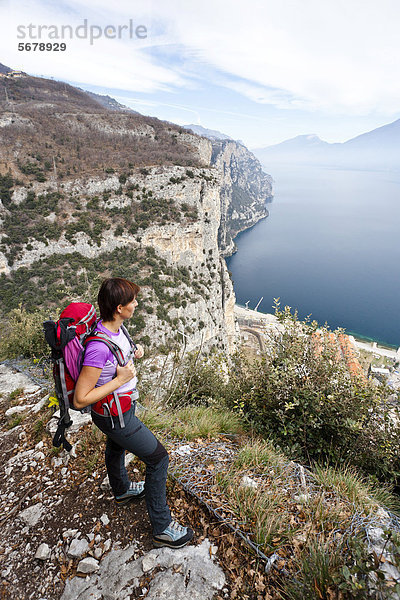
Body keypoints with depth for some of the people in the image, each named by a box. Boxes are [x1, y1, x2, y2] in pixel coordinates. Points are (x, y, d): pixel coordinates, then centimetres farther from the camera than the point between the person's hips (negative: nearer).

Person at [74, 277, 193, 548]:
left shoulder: (115, 326, -10)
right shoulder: (99, 347, -37)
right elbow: (81, 399, -30)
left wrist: (133, 353, -5)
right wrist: (120, 379, -29)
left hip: (123, 403, 9)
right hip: (115, 416, -9)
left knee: (116, 446, 32)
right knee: (158, 458, 3)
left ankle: (122, 489, 62)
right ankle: (163, 528, 22)